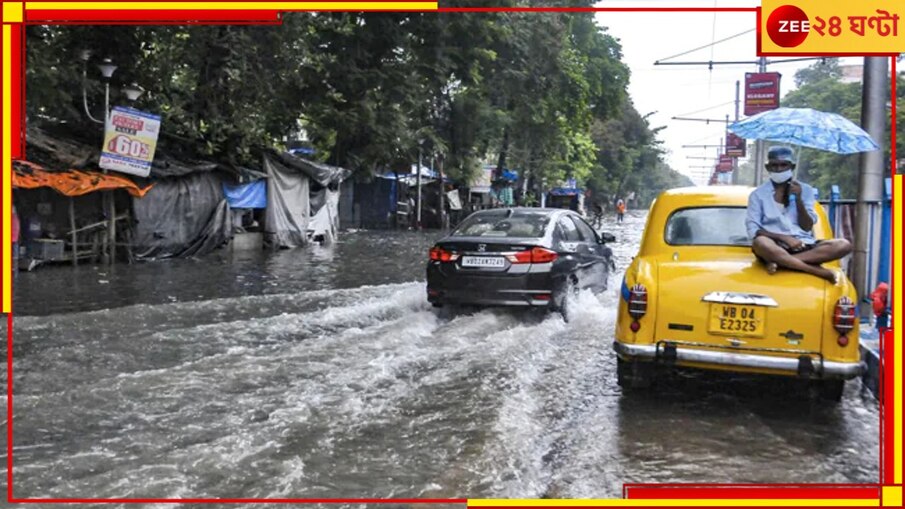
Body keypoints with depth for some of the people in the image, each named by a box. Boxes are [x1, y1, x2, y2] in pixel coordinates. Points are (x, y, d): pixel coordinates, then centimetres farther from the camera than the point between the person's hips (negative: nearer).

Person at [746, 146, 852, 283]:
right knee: (760, 242, -39)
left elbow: (807, 227, 6)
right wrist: (783, 237, -17)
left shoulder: (805, 190, 14)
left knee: (844, 245, -23)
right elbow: (753, 231, -4)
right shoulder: (758, 194, 6)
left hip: (804, 246, 3)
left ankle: (780, 261, -29)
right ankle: (819, 271, -32)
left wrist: (798, 199, -6)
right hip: (776, 247, -3)